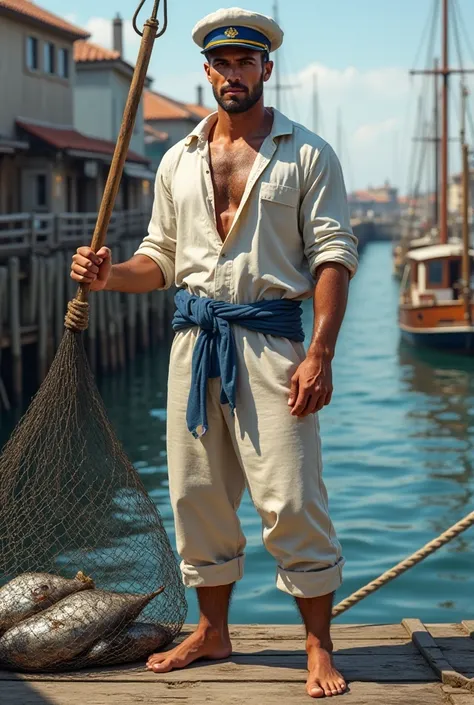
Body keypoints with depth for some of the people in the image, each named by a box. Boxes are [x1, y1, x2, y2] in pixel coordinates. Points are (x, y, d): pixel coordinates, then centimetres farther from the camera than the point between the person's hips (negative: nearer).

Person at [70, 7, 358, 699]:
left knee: (291, 499, -7)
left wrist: (320, 354, -14)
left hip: (270, 337, -4)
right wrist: (108, 274, -3)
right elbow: (161, 258, 19)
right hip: (194, 335, 5)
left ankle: (319, 649, 5)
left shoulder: (308, 154, 2)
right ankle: (212, 631, 24)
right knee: (197, 493, 9)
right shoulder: (179, 161, 15)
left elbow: (333, 256, -4)